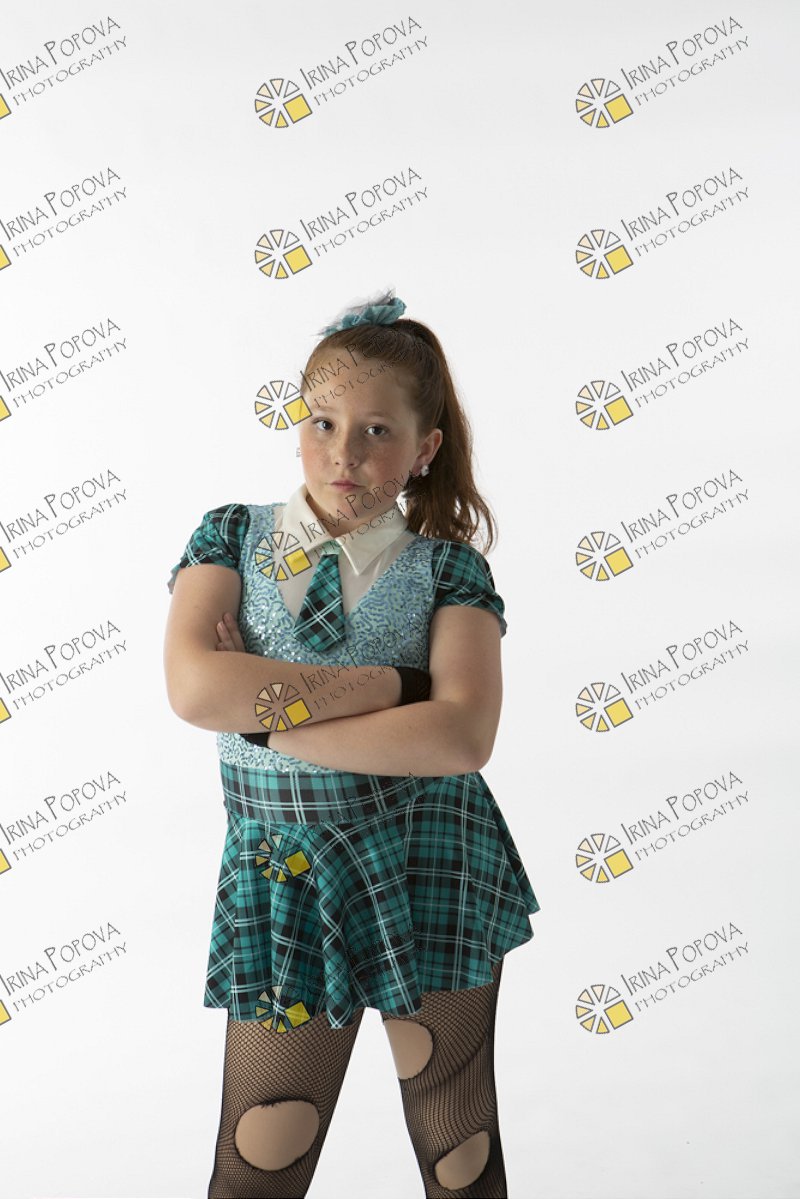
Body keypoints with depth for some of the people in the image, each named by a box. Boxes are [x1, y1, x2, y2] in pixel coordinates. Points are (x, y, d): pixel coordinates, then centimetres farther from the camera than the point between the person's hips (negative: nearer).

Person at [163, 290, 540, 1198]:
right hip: (282, 879, 1)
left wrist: (268, 713, -19)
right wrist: (390, 683, -17)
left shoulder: (448, 567, -3)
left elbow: (464, 737, -18)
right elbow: (194, 687, -16)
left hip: (429, 879, -1)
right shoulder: (233, 536, 2)